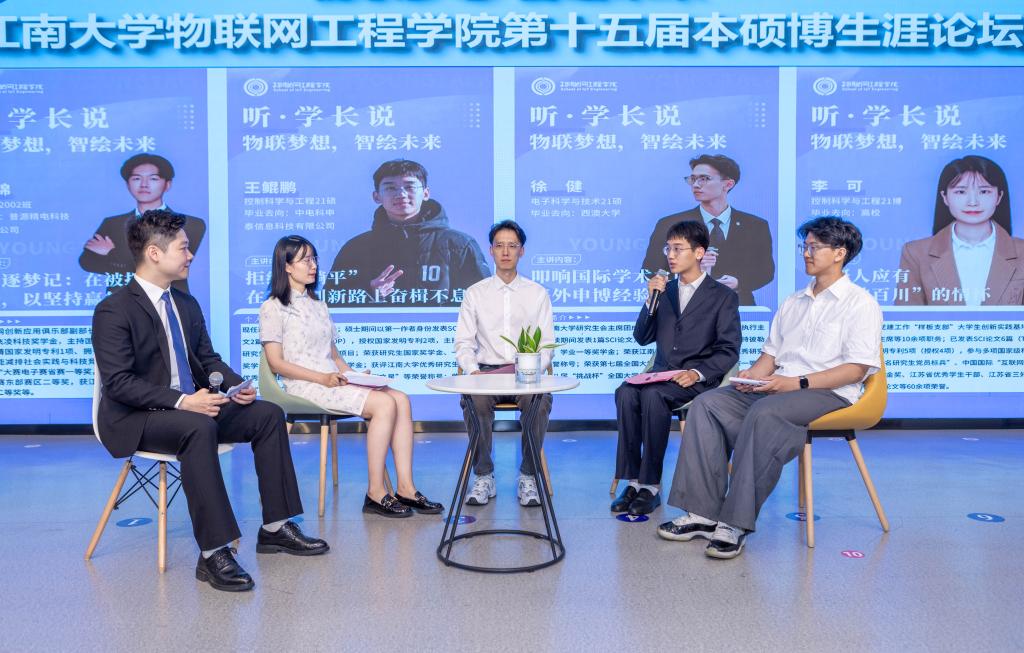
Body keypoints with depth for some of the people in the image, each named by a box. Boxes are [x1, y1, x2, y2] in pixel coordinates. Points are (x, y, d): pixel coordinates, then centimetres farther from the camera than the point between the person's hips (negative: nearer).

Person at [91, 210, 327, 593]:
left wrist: (237, 386, -5)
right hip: (136, 419, -8)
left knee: (267, 414, -7)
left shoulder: (187, 303, 11)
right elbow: (118, 382, -20)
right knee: (198, 428, -37)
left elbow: (208, 359, 16)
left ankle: (275, 528, -3)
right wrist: (181, 402, -29)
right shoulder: (114, 310, -12)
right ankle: (213, 554, -33)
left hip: (191, 407, 8)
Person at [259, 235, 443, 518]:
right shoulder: (273, 308, 0)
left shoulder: (318, 305, 22)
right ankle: (375, 493, -21)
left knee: (401, 399, -16)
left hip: (332, 381, 7)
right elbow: (277, 363, -7)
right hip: (304, 387, -7)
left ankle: (405, 488, -18)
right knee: (384, 403, -26)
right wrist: (321, 378, -17)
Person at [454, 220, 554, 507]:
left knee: (540, 400, -34)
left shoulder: (538, 293, 12)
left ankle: (528, 477, -15)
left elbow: (546, 345, 8)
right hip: (486, 371, 0)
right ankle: (483, 477, -16)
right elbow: (463, 343, 8)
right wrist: (473, 371, -12)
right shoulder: (475, 293, 13)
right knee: (474, 400, -34)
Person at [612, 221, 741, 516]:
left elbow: (729, 350, -3)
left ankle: (651, 485, -26)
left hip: (699, 380, -4)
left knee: (653, 394, -34)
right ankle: (633, 481, -24)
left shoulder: (723, 296, 5)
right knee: (625, 392, -28)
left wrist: (697, 372, -19)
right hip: (662, 374, 5)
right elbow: (642, 338, 13)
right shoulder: (664, 290, 19)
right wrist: (651, 301, -1)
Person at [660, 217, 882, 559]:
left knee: (765, 413, -37)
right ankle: (702, 512, -21)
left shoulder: (860, 302, 2)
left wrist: (796, 383, -19)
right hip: (776, 388, 7)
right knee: (707, 403, -16)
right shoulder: (792, 302, 25)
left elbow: (857, 369, -9)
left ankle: (736, 523, -31)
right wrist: (754, 374, -3)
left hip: (829, 393, -7)